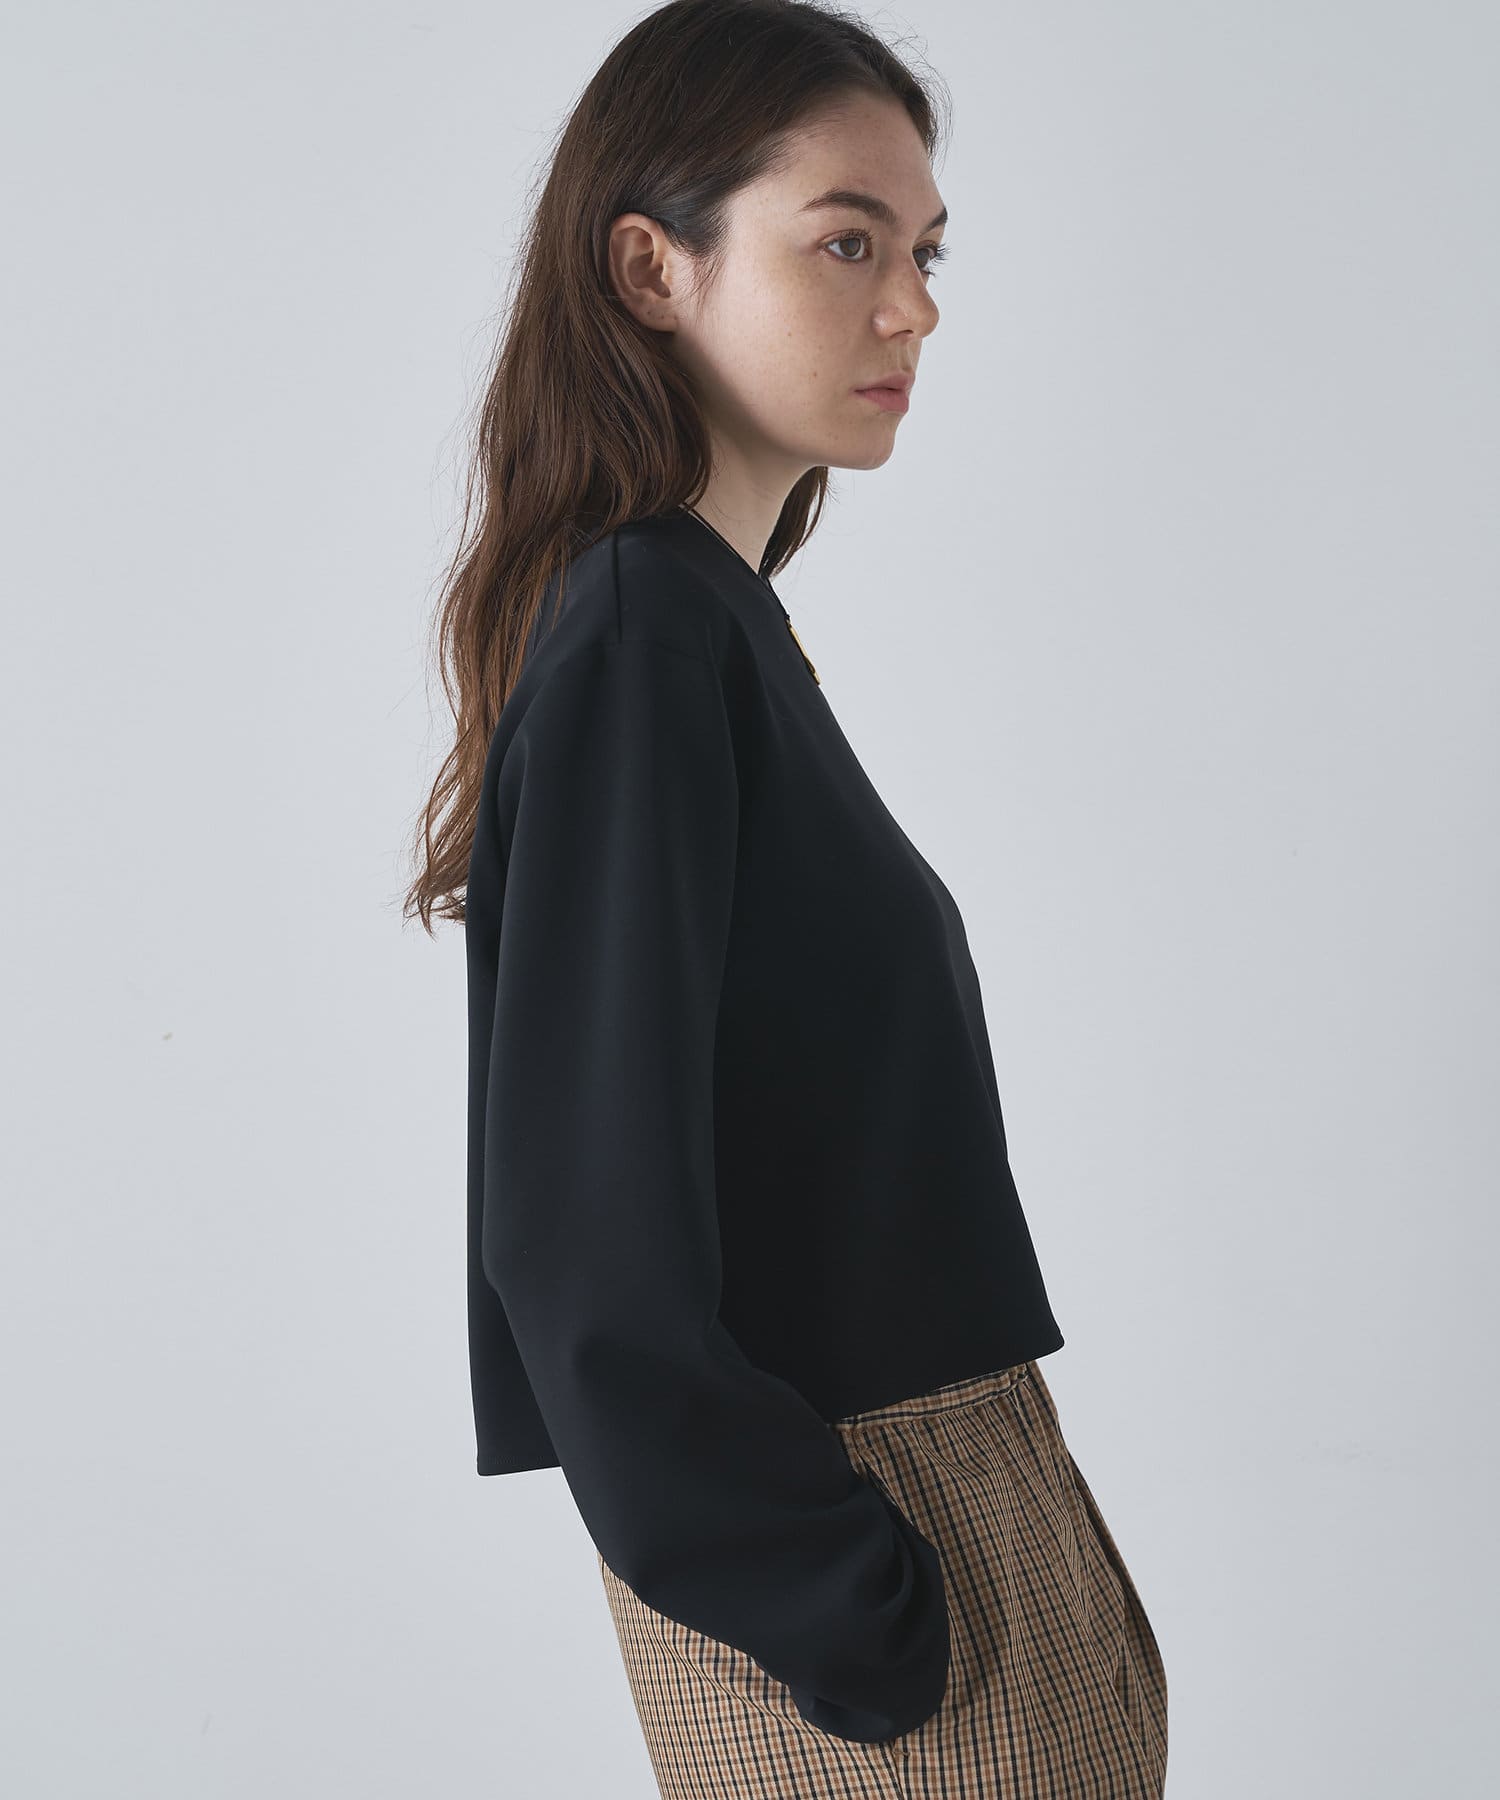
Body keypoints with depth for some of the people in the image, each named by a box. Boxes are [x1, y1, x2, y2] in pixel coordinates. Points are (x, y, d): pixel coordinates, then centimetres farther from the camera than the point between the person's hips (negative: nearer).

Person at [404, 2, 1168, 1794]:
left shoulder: (714, 620, 10)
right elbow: (594, 1248, -23)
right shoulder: (641, 637, -18)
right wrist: (858, 1632, -17)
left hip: (916, 1492, 8)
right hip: (854, 1559, -8)